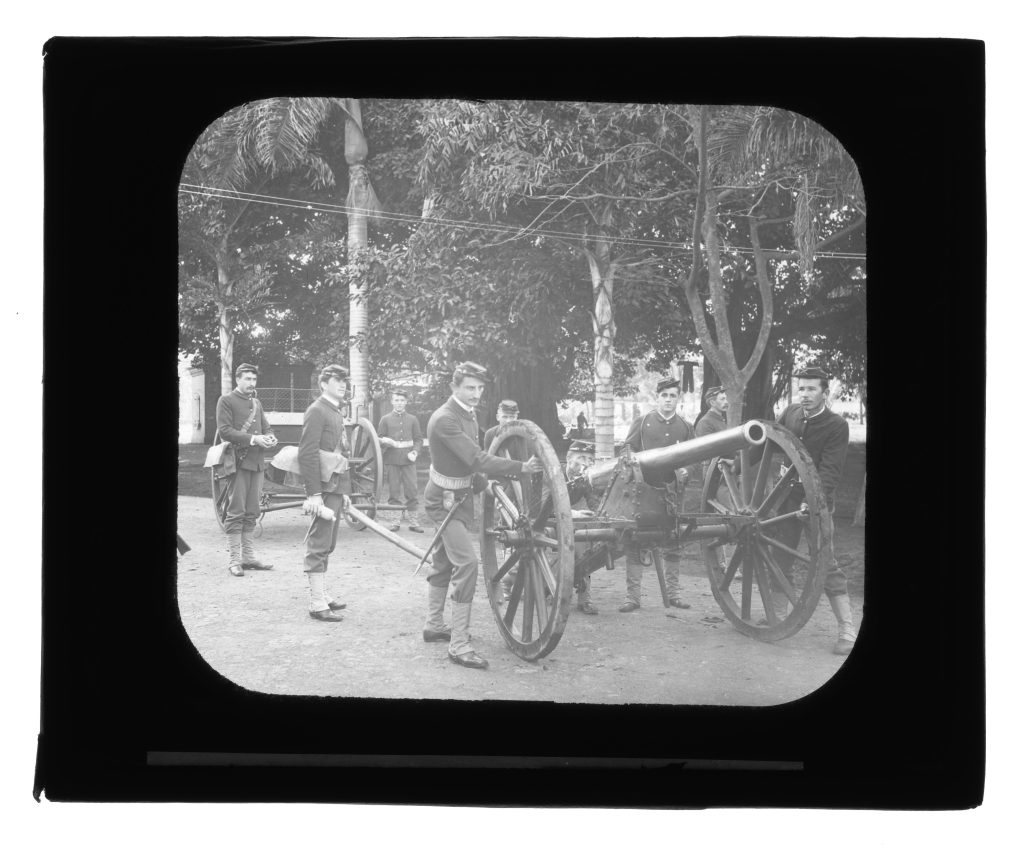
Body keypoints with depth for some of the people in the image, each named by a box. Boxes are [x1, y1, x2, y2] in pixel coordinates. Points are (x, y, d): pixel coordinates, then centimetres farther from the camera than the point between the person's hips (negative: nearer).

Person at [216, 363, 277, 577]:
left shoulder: (256, 402, 19)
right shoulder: (226, 401, -2)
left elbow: (265, 427, 21)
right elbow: (224, 430, -11)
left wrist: (270, 438, -2)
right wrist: (252, 439, -18)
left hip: (257, 462, 7)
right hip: (238, 461, -7)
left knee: (252, 513, 9)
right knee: (236, 512, -6)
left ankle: (249, 557, 15)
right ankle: (234, 559, -2)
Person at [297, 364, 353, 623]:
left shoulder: (337, 412, 19)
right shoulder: (317, 411, -11)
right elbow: (307, 454, -18)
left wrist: (345, 491, 19)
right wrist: (314, 494, -22)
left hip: (336, 488, 9)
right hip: (324, 487, -9)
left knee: (326, 546, 14)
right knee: (319, 547, -6)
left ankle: (322, 595, 22)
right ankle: (317, 604, -4)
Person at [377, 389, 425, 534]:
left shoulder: (412, 419, 10)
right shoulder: (385, 419, 8)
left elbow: (419, 439, 11)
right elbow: (379, 439, 8)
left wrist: (414, 452, -6)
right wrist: (385, 441, -14)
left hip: (408, 460, 0)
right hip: (392, 461, 0)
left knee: (412, 491, -3)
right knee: (394, 492, 2)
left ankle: (414, 522, 2)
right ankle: (395, 521, 10)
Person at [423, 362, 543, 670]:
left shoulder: (468, 414, 7)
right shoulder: (445, 420, -24)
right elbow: (476, 459, -32)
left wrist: (484, 484, 0)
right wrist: (521, 468, -36)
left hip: (458, 495, 10)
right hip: (446, 499, -10)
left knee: (444, 562, 19)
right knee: (467, 563, -17)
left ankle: (433, 625, 33)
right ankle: (459, 645, -16)